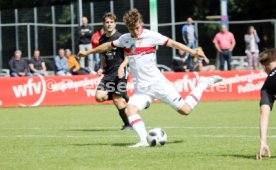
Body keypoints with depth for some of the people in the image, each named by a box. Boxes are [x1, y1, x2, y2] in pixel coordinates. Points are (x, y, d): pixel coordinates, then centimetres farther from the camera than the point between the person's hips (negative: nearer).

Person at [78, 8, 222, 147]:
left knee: (185, 110, -5)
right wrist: (88, 52, 31)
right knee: (130, 110, -21)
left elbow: (172, 43, -11)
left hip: (157, 83, -4)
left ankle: (204, 84, 18)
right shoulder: (125, 39, 6)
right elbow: (108, 46, 22)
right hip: (141, 89, 5)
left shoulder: (151, 36, -8)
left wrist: (193, 52, -22)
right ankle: (144, 141, -26)